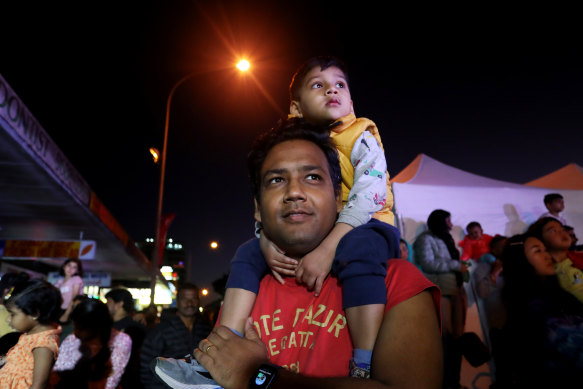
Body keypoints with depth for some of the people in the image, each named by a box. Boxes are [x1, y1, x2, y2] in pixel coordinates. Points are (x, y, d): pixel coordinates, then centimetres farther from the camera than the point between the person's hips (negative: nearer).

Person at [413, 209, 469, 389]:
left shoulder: (446, 240, 25)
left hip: (455, 291, 8)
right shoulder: (426, 239, 1)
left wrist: (461, 267, 5)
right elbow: (427, 263, -12)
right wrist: (456, 265, -9)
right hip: (440, 292, -7)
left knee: (456, 336, 4)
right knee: (444, 337, -9)